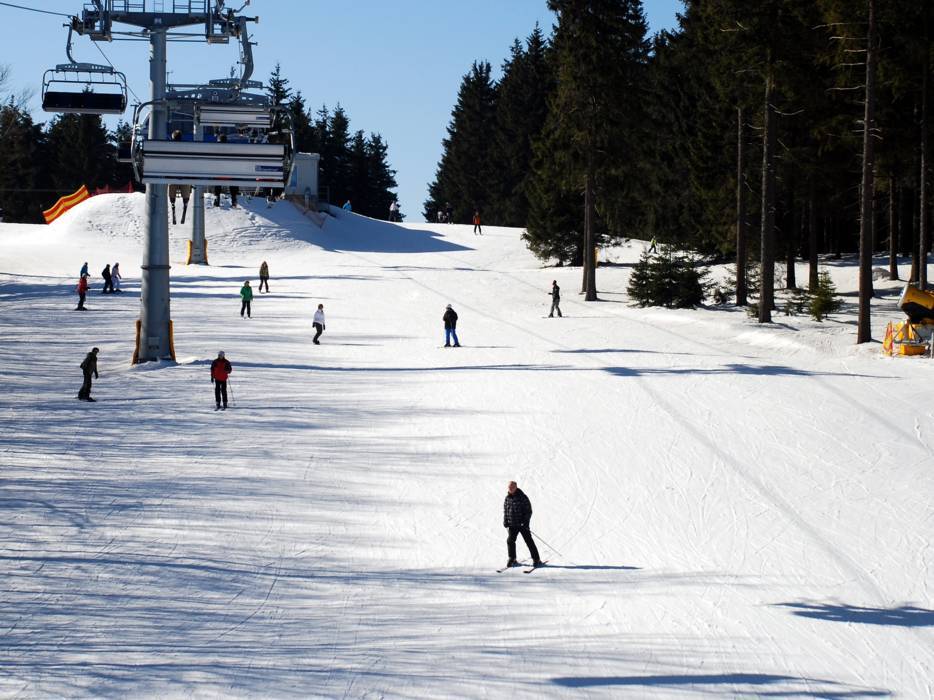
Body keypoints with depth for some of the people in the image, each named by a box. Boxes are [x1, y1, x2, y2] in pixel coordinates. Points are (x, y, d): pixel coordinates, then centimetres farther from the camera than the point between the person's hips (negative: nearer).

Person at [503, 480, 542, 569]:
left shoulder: (522, 497, -7)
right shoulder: (507, 498, 7)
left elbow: (529, 511, -6)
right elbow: (505, 510, 17)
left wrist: (526, 521, -15)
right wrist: (505, 521, 4)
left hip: (523, 524, -4)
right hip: (512, 525, 4)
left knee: (529, 541, -2)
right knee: (510, 541, -3)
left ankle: (536, 560, 4)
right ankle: (512, 559, 12)